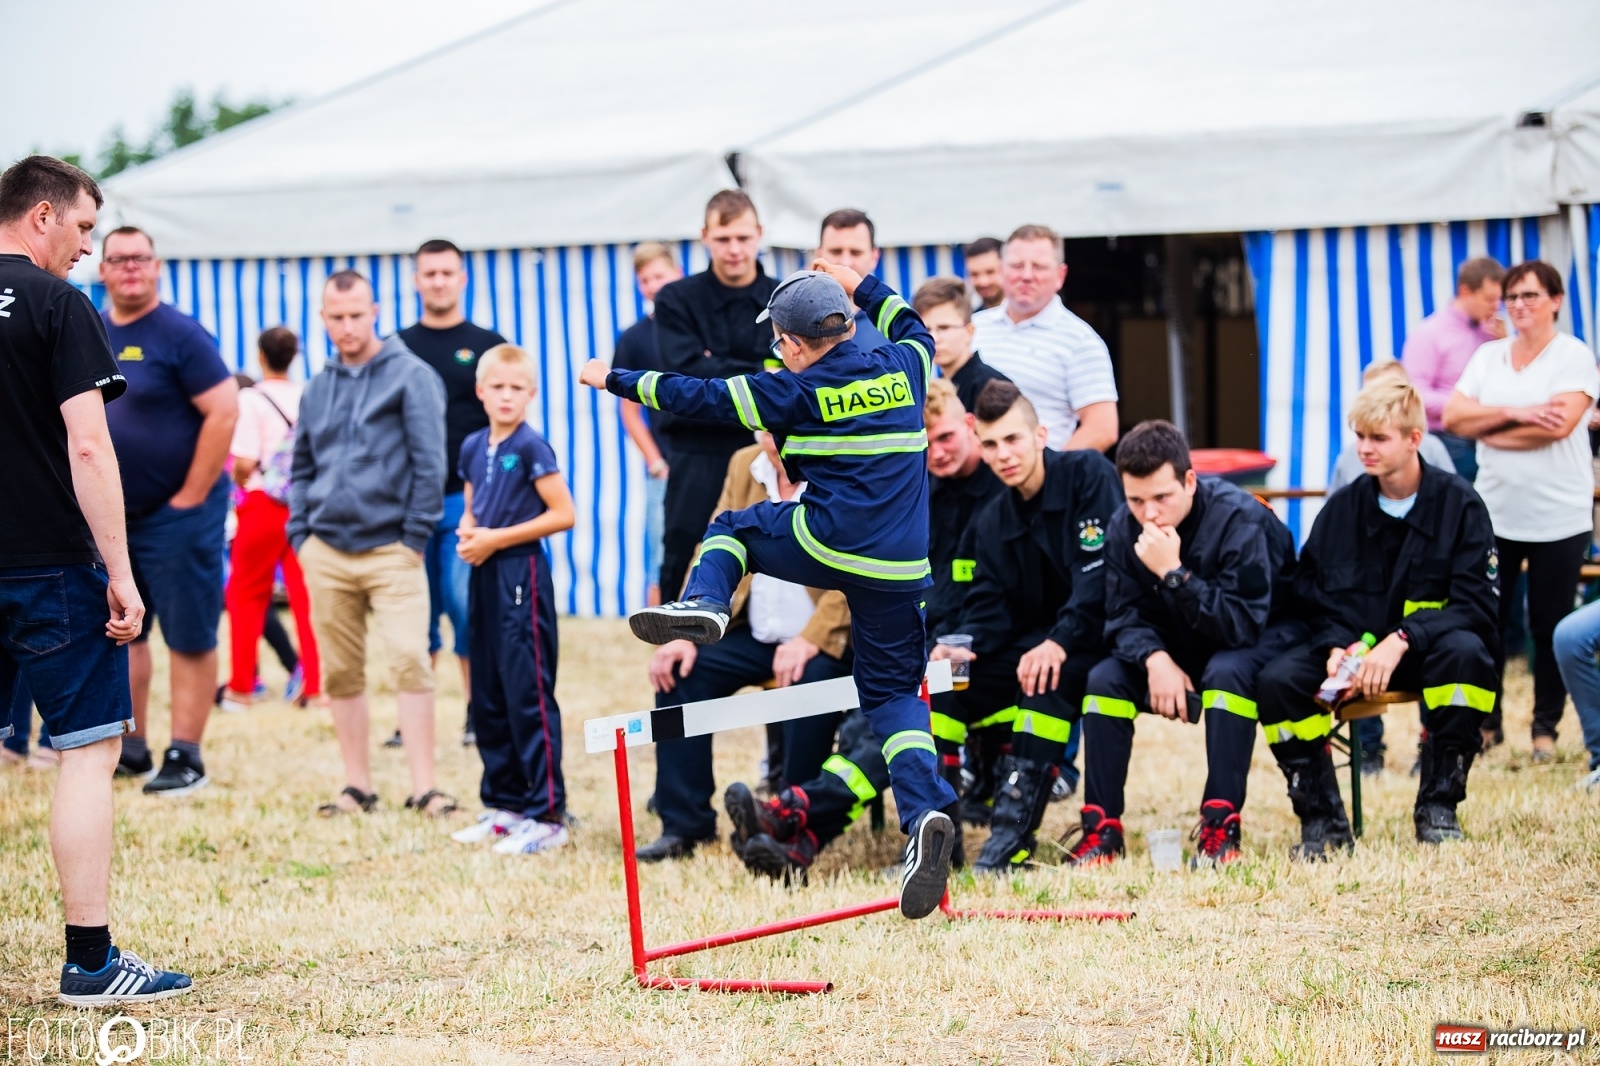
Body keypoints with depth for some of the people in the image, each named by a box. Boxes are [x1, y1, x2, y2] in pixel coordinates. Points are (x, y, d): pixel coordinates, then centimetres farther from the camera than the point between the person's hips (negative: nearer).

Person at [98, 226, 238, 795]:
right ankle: (131, 747, 22)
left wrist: (191, 496, -15)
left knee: (188, 637, -2)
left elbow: (224, 410, -16)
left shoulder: (179, 334, -11)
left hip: (178, 513, -7)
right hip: (111, 514, 7)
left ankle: (185, 759, -1)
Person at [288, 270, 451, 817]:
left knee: (410, 662, -13)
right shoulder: (318, 389, 14)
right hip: (327, 552, 5)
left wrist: (415, 535, -9)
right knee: (340, 672, 6)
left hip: (391, 550, -5)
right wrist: (301, 534, 10)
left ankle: (423, 788, -12)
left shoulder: (410, 377, -2)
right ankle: (357, 786, 13)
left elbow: (429, 462, -5)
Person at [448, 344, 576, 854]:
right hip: (485, 578, 8)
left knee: (529, 696, -8)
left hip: (522, 575, -8)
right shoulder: (473, 448, 11)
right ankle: (504, 804, 21)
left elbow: (562, 514, -14)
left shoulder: (531, 448, -10)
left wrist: (496, 539, -14)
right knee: (487, 698, 11)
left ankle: (547, 816, -6)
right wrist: (467, 533, 0)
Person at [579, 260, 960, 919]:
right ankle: (924, 813, -9)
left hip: (828, 544, -5)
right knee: (892, 692, 11)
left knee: (730, 529, 23)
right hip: (901, 568, 5)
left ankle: (703, 604, -4)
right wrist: (860, 286, 44)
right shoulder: (901, 367, 8)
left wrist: (616, 382, 14)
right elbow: (917, 332, 34)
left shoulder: (800, 391, -4)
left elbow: (703, 398, 3)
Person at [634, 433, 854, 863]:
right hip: (755, 634, 6)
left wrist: (810, 640, -30)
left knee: (810, 683, -35)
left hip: (825, 639, -6)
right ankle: (684, 824, -7)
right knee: (680, 672, -14)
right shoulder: (744, 465, 8)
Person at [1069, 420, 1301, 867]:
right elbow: (1124, 615, -9)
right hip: (1180, 646, 5)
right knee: (1104, 679, -17)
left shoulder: (1238, 518, -29)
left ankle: (1220, 827, -34)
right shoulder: (1125, 527, -12)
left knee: (1227, 672, -37)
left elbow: (1241, 626, -32)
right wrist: (1155, 658, -30)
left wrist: (1174, 573, -41)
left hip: (1266, 635, -5)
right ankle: (1101, 828, -15)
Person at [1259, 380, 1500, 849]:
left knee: (1465, 650, -37)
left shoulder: (1457, 502, -7)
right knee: (1277, 680, -25)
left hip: (1427, 651, -2)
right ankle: (1322, 818, -11)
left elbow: (1475, 604, -13)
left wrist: (1403, 639, -28)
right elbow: (1310, 597, 5)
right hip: (1352, 647, 2)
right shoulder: (1343, 507, 1)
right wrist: (1335, 647, -16)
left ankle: (1438, 805, -20)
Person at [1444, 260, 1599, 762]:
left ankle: (1546, 728, 12)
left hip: (1559, 518, -4)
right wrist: (1513, 413, -15)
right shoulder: (1488, 357, 11)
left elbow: (1559, 423, -18)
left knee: (1550, 627, 2)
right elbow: (1453, 415, 0)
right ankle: (1486, 721, 14)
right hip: (1495, 512, 4)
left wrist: (1489, 429, -8)